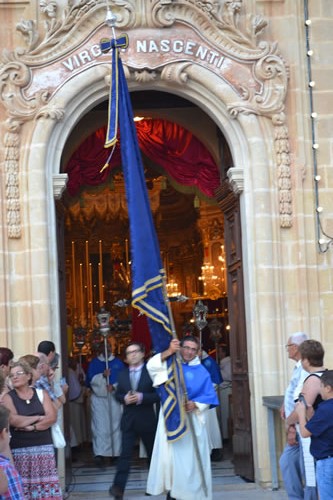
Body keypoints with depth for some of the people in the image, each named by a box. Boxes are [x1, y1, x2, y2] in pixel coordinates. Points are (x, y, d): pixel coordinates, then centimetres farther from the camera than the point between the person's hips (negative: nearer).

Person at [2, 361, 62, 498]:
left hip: (44, 448, 2)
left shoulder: (41, 394, 9)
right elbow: (13, 420, -11)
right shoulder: (8, 397, 4)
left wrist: (32, 427, -12)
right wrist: (38, 417, -3)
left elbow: (52, 417, -1)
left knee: (47, 485, -3)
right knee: (22, 488, -7)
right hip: (20, 450, -2)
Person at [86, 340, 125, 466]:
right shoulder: (94, 363, 7)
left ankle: (116, 452, 10)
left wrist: (114, 386, -13)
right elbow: (91, 379, -4)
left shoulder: (118, 363, 9)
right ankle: (99, 454, -15)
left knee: (115, 425, 2)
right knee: (100, 425, -9)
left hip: (115, 397, 1)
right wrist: (103, 375, -20)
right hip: (99, 398, -1)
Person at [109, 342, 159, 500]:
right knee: (125, 454, -8)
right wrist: (124, 398, -13)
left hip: (147, 419, -2)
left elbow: (158, 394, -11)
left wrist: (142, 397, -23)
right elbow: (117, 394, 9)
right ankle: (118, 486, -16)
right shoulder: (122, 374, 8)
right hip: (128, 420, 2)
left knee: (153, 453, 14)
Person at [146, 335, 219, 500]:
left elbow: (209, 396, 1)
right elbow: (151, 366, -16)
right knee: (169, 454, 0)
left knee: (191, 457, 0)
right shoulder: (170, 364, 4)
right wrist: (169, 352, -27)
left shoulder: (202, 372, 4)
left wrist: (196, 405, -18)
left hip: (192, 420, 0)